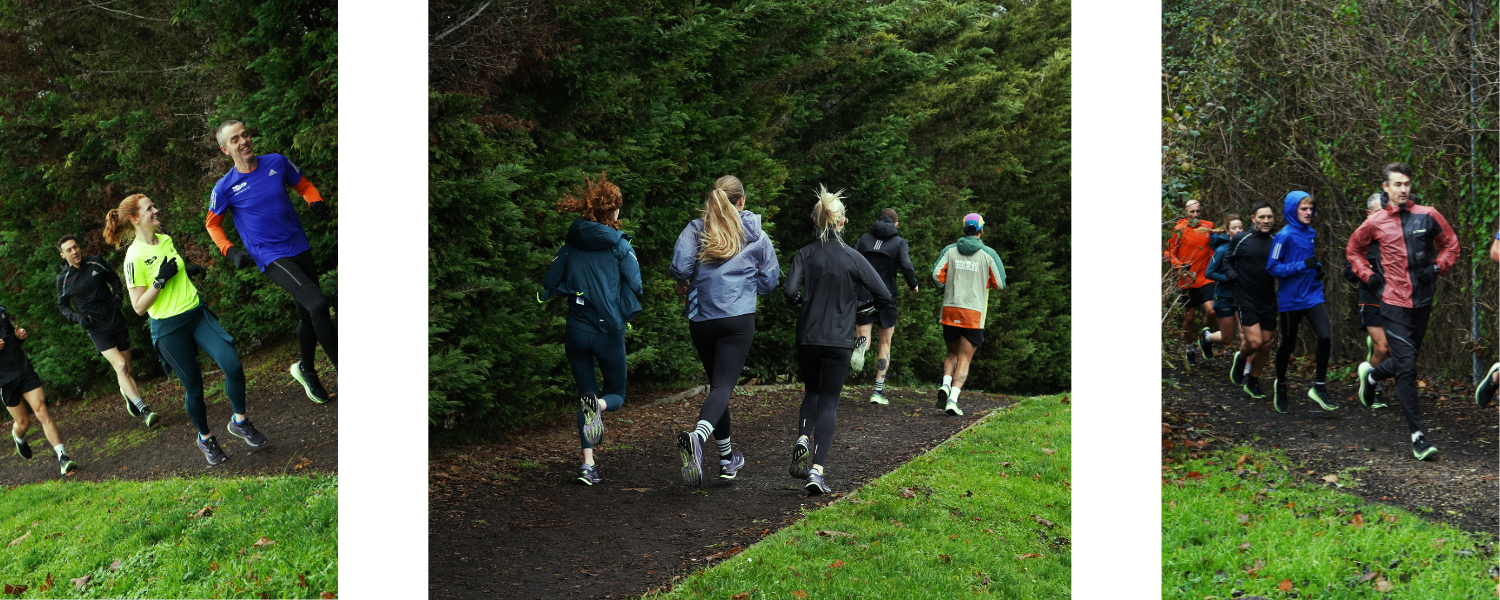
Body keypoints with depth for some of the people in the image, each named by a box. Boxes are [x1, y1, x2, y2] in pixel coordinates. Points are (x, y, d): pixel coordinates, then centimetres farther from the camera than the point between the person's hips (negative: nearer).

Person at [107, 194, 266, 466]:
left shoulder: (166, 240, 8)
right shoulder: (135, 257, -14)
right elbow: (139, 307, -15)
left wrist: (188, 270, 7)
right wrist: (160, 279, -23)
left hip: (196, 313, 6)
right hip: (169, 329, -6)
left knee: (233, 364, -11)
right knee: (193, 385, 4)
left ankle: (239, 421, 8)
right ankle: (205, 439, 26)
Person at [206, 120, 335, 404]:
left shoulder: (277, 163, 1)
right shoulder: (225, 187, -7)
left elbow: (304, 185, 17)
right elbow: (213, 224, 9)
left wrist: (316, 201, -5)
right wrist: (231, 252, -6)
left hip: (300, 249, 5)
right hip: (271, 258, -5)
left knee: (308, 315, 15)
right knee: (317, 304, -25)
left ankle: (306, 370, 39)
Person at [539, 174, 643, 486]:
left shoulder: (570, 246, 4)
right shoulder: (619, 245, -6)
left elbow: (549, 285, 2)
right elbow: (635, 285, -8)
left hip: (576, 330, 3)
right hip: (609, 330, -3)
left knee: (586, 396, 13)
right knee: (616, 395, 14)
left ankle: (587, 464, 0)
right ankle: (597, 404, -23)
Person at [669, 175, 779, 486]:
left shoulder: (695, 229, 2)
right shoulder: (756, 235, 5)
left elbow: (680, 266, -11)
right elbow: (770, 279, 9)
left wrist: (683, 283, 11)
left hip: (701, 318, 3)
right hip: (738, 318, -2)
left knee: (717, 383, 17)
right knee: (723, 385, -9)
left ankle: (727, 458, 24)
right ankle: (697, 436, -39)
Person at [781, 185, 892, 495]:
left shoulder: (805, 254, -1)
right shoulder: (853, 258, -3)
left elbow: (789, 289, -15)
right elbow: (884, 296, -4)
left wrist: (802, 303, 7)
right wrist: (858, 308, 13)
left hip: (808, 338, 2)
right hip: (839, 340, -2)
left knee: (812, 392, 23)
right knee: (829, 401, 4)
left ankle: (802, 437, -5)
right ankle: (817, 470, -8)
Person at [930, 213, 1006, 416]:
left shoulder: (949, 250, 3)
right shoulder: (988, 254, -3)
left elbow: (936, 274, -6)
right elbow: (1000, 283, -1)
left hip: (950, 311, 2)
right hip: (974, 315, -2)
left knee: (952, 354, 20)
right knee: (964, 360, 2)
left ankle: (945, 385, -5)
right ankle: (953, 400, -12)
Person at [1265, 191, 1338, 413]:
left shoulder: (1311, 233, 8)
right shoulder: (1284, 236, -12)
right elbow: (1272, 267, -14)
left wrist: (1317, 267, 4)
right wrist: (1302, 265, -22)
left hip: (1313, 294, 5)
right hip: (1291, 299, -5)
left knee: (1325, 337, -11)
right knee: (1288, 345, 8)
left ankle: (1319, 387, 2)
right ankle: (1280, 385, 31)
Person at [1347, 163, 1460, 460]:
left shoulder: (1428, 216, 1)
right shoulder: (1375, 223, 1)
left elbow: (1451, 245, 12)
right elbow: (1353, 250, 17)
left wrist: (1436, 267, -4)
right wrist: (1369, 275, 4)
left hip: (1422, 301, 3)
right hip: (1394, 303, -2)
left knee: (1406, 361, 14)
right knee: (1407, 367, -9)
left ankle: (1371, 374, 48)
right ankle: (1417, 436, -5)